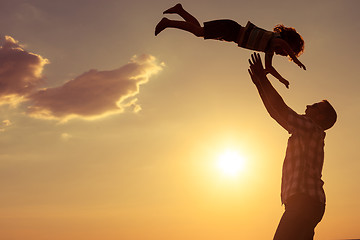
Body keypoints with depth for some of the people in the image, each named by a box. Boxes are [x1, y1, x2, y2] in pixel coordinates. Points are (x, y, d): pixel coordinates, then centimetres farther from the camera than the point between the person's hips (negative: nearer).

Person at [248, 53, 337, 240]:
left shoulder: (313, 130, -2)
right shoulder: (304, 133, 25)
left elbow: (281, 108, -8)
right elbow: (276, 113, 27)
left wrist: (262, 77, -3)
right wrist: (259, 84, 26)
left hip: (305, 200, -10)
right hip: (305, 203, 10)